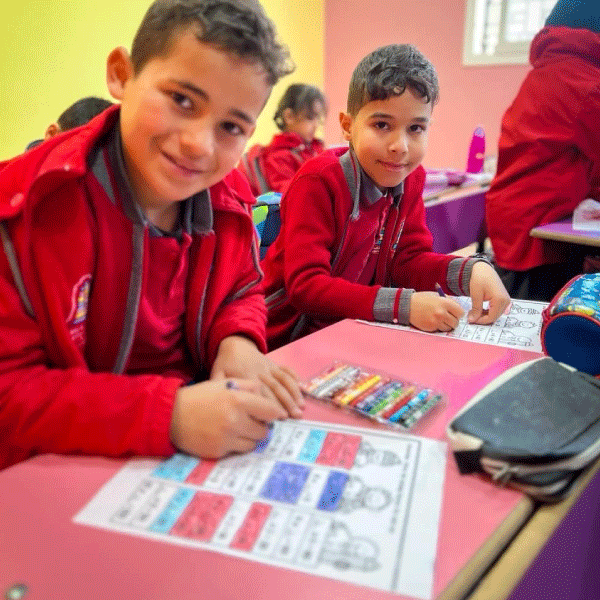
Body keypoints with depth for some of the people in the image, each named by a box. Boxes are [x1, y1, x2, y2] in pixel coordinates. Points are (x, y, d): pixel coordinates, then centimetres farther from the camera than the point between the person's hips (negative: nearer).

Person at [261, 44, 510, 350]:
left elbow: (409, 258, 1)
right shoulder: (318, 181, -21)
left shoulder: (410, 177, 1)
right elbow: (305, 285, -28)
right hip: (289, 337, -6)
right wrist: (403, 306, -37)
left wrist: (472, 270, -19)